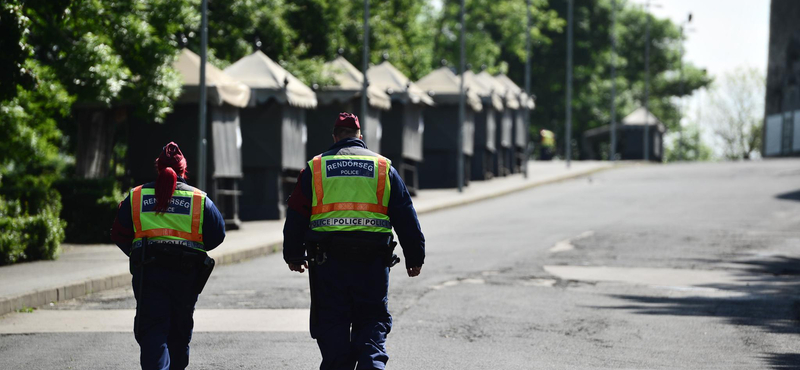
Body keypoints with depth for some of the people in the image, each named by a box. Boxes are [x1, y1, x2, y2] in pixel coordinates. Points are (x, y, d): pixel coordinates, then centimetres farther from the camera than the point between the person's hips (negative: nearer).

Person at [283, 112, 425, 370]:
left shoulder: (315, 168, 7)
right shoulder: (384, 168, 8)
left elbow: (296, 216, 10)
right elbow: (406, 217, 8)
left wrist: (294, 256, 20)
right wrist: (415, 258, 14)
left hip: (327, 261, 0)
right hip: (372, 261, 0)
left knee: (332, 323, 7)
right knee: (373, 320, 7)